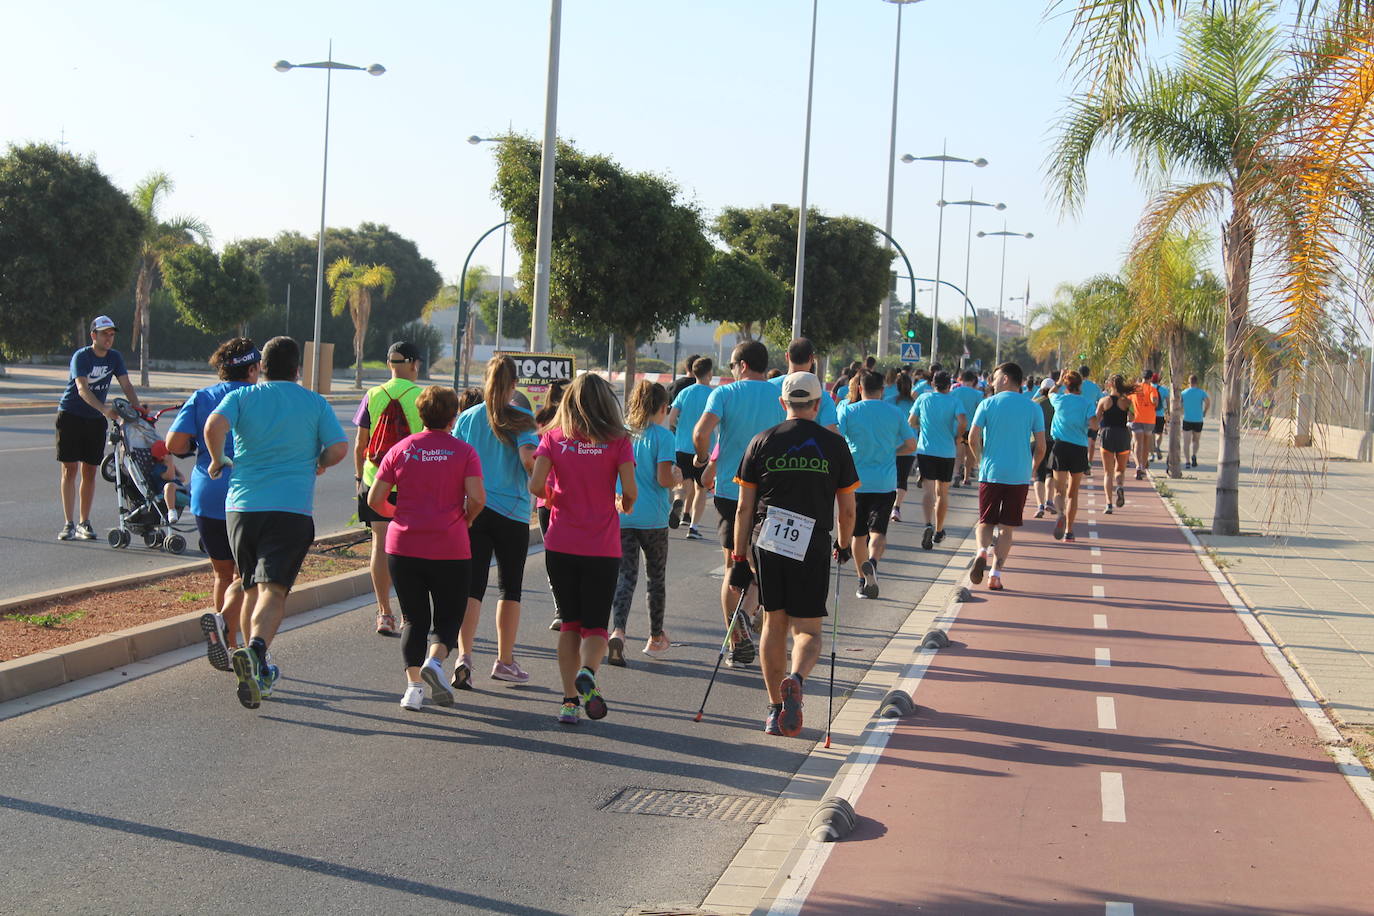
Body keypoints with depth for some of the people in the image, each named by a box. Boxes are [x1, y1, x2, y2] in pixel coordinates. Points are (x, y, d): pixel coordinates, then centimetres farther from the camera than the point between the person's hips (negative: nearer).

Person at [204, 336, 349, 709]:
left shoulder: (242, 397, 6)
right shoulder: (316, 403, 8)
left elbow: (214, 425, -13)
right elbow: (339, 447, -2)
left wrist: (217, 461, 3)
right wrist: (317, 465, 18)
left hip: (242, 505, 2)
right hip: (292, 508, -2)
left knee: (252, 588, 16)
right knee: (274, 588, -11)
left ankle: (259, 672, 22)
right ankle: (256, 649, -38)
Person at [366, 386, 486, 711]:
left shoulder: (400, 450, 4)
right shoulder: (464, 452, -1)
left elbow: (374, 499, 1)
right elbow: (476, 498, -12)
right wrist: (464, 520, 7)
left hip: (403, 547, 2)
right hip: (449, 549, -2)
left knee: (414, 618, 12)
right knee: (449, 616, 11)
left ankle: (413, 684, 0)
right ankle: (435, 660, -17)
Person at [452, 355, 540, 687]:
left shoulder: (467, 417, 3)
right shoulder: (521, 420, -5)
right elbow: (529, 459, -18)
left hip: (472, 510, 2)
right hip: (512, 511, -2)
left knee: (471, 586, 1)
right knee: (510, 587, 13)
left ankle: (464, 656, -17)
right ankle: (505, 660, 20)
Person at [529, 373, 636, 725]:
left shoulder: (554, 438, 0)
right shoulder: (617, 441, -3)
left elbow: (535, 485, -10)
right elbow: (630, 489, -10)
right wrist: (624, 507, 13)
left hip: (560, 546, 1)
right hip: (602, 547, -1)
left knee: (570, 623, 13)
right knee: (595, 625, 7)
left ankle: (570, 700, 7)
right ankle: (587, 672, -23)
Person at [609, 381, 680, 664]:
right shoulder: (662, 436, -9)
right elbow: (664, 479, -15)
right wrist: (678, 478, 6)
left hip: (620, 516, 3)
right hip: (652, 518, -3)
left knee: (626, 576, 2)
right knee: (656, 578, 14)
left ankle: (618, 632, -21)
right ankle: (656, 638, 24)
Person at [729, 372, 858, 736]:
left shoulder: (762, 442, 3)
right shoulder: (834, 446, 1)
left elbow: (744, 507, 3)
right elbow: (847, 510, 6)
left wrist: (739, 558, 8)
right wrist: (844, 545, 24)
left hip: (766, 545, 2)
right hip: (812, 549, -2)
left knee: (774, 625, 14)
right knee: (808, 629, 5)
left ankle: (775, 710, 16)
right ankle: (796, 679, -26)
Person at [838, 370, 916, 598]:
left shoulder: (849, 412, -2)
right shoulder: (895, 413, 3)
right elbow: (911, 445, 6)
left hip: (856, 482, 0)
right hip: (885, 483, 0)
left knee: (859, 534, 12)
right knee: (878, 531, -3)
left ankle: (863, 580, 19)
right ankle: (872, 562, -32)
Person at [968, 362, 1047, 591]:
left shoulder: (987, 405, -1)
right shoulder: (1033, 408, 3)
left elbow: (973, 438, -7)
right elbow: (1040, 446, 0)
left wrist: (982, 460, 9)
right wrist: (1032, 468, 17)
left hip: (990, 473, -1)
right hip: (1019, 476, 1)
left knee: (985, 521, 12)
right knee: (1007, 528, 7)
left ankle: (982, 551, -17)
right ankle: (995, 574, 0)